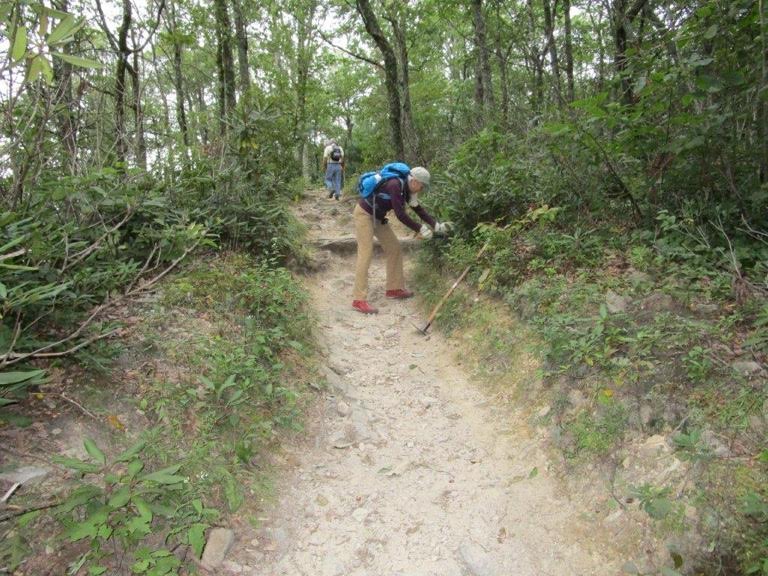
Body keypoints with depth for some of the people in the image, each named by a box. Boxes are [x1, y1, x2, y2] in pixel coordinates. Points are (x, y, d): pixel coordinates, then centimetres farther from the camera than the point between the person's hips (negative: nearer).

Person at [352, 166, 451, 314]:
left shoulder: (406, 189, 1)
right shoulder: (395, 185, -27)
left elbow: (418, 209, 8)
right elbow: (400, 214, -30)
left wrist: (437, 226, 3)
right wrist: (420, 229, -23)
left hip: (378, 217, 10)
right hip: (364, 214, -10)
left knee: (394, 249, 10)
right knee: (366, 254, -15)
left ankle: (394, 288, 19)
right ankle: (359, 300, -15)